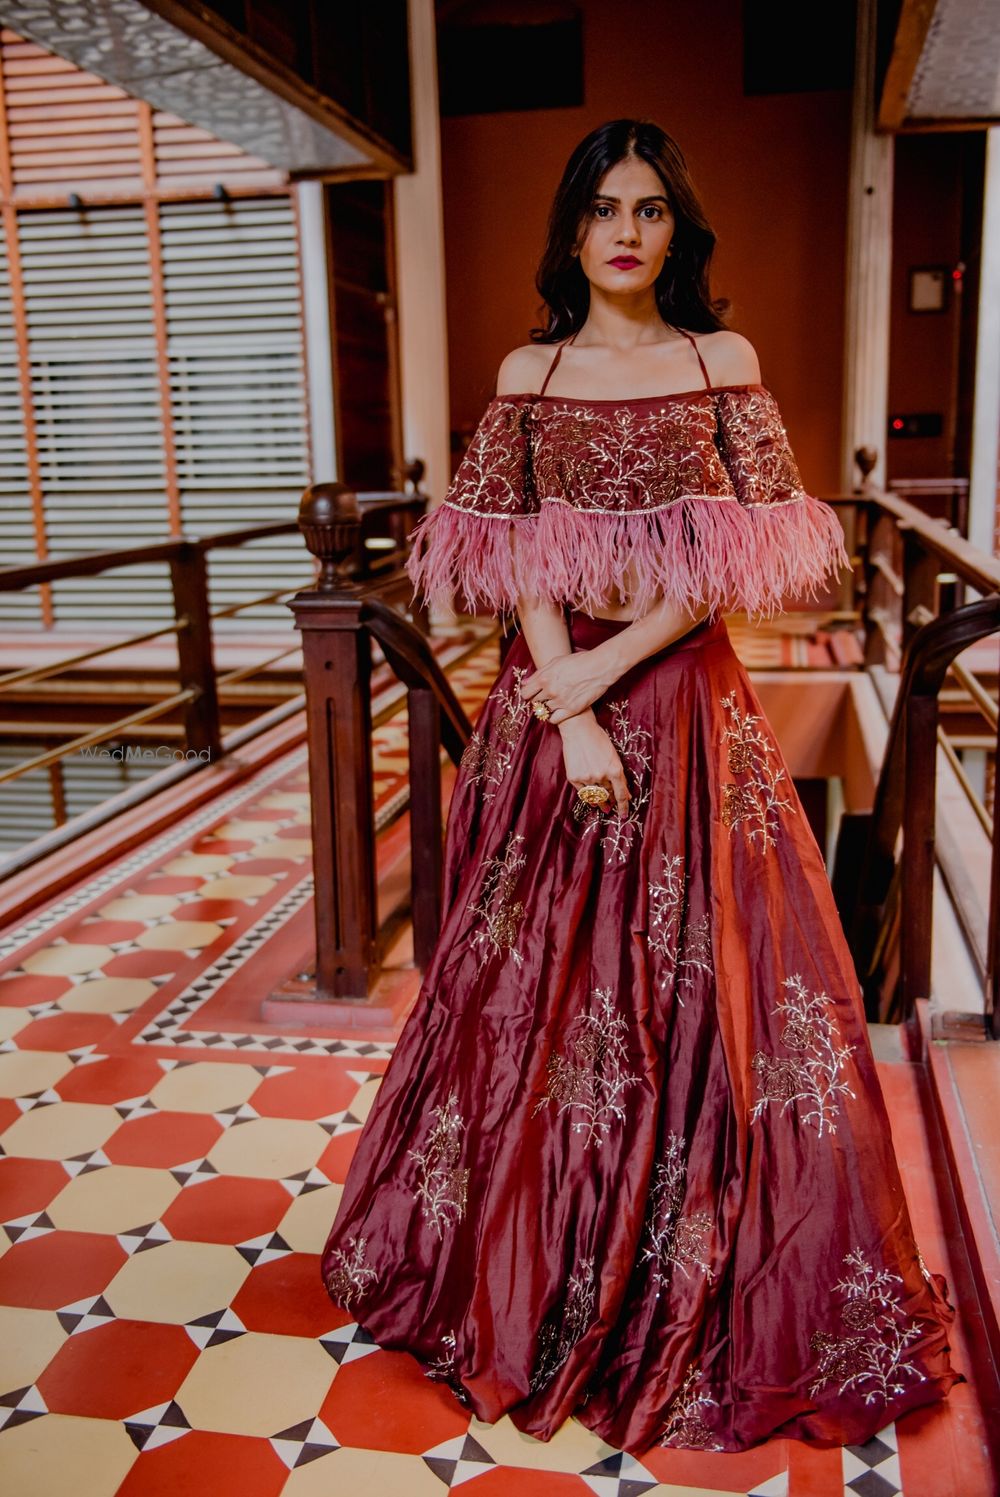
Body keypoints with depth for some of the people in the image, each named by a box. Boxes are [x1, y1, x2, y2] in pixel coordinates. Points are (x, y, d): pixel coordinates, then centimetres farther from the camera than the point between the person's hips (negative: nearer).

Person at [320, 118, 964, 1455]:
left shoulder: (725, 364, 5)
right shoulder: (529, 376, 6)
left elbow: (748, 554, -4)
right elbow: (519, 564, -1)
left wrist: (609, 669, -13)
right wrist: (572, 719, -13)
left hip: (691, 702, 0)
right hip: (552, 700, 1)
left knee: (699, 973, 3)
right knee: (543, 977, 6)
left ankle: (691, 1286, 22)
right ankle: (539, 1269, 26)